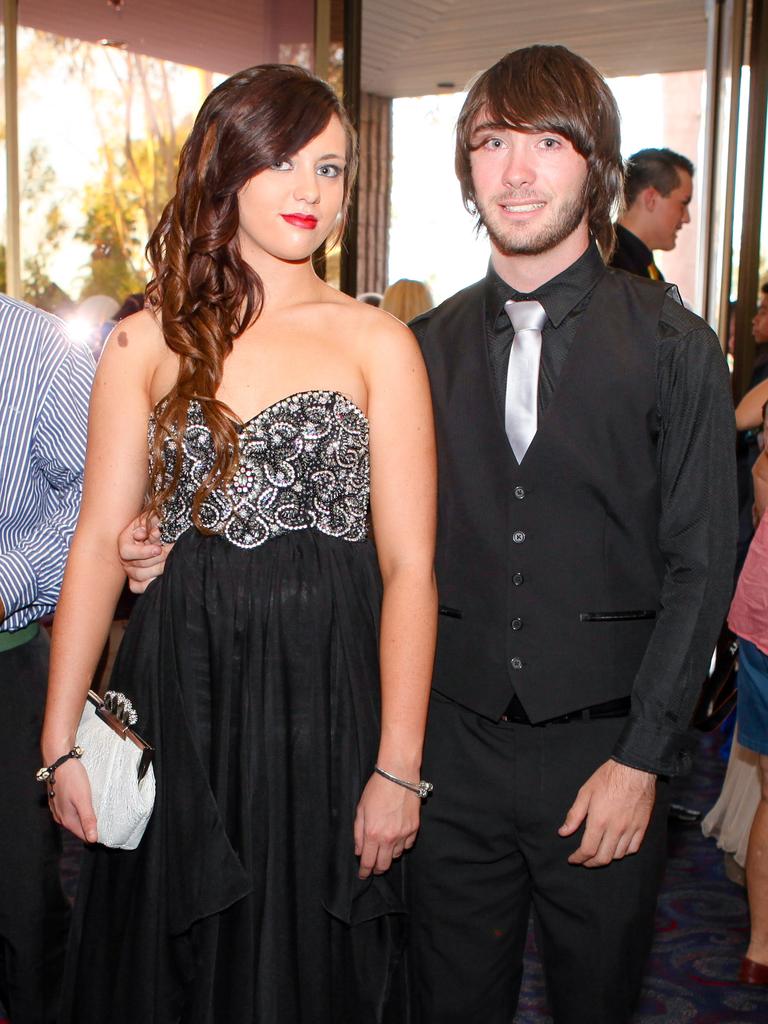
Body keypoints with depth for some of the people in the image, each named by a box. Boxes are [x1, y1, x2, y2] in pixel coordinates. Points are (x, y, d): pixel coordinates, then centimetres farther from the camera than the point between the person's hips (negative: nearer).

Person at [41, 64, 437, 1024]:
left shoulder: (377, 344, -1)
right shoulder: (148, 342, 4)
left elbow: (409, 565, -5)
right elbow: (99, 541, 2)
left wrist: (398, 768, -10)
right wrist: (60, 738, -2)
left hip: (326, 692, -1)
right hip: (180, 691, 2)